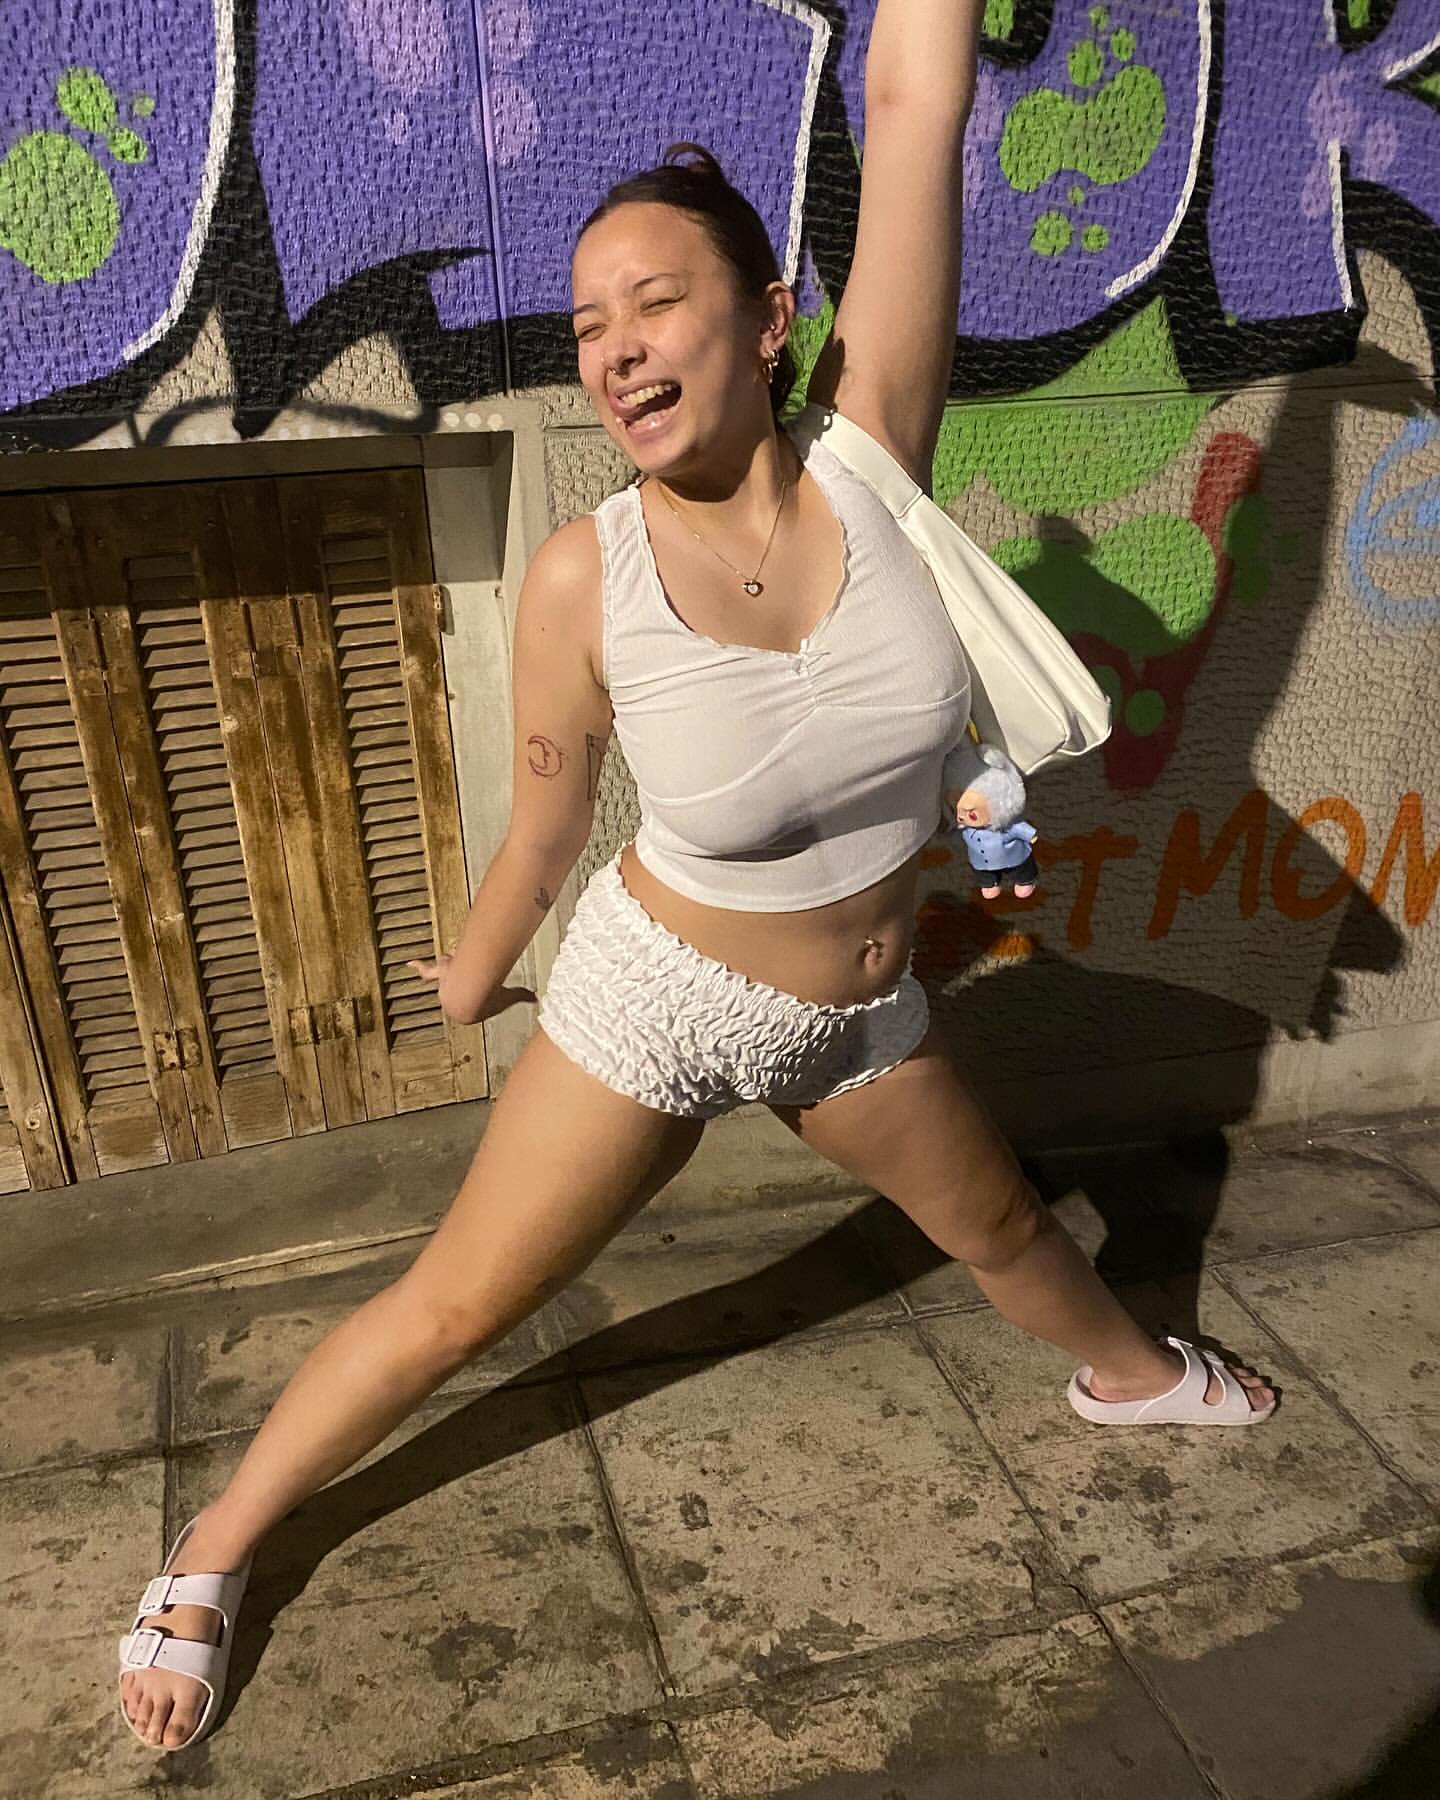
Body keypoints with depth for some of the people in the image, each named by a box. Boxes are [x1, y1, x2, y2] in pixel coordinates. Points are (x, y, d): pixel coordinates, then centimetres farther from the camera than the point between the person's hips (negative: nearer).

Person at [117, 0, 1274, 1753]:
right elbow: (542, 832, -6)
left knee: (1000, 1225, 28)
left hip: (863, 1006, 3)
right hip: (658, 1000, -3)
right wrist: (472, 975, 8)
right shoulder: (583, 578, -22)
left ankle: (1126, 1370, 62)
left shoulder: (869, 455, -18)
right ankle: (210, 1554, 31)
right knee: (448, 1308, 7)